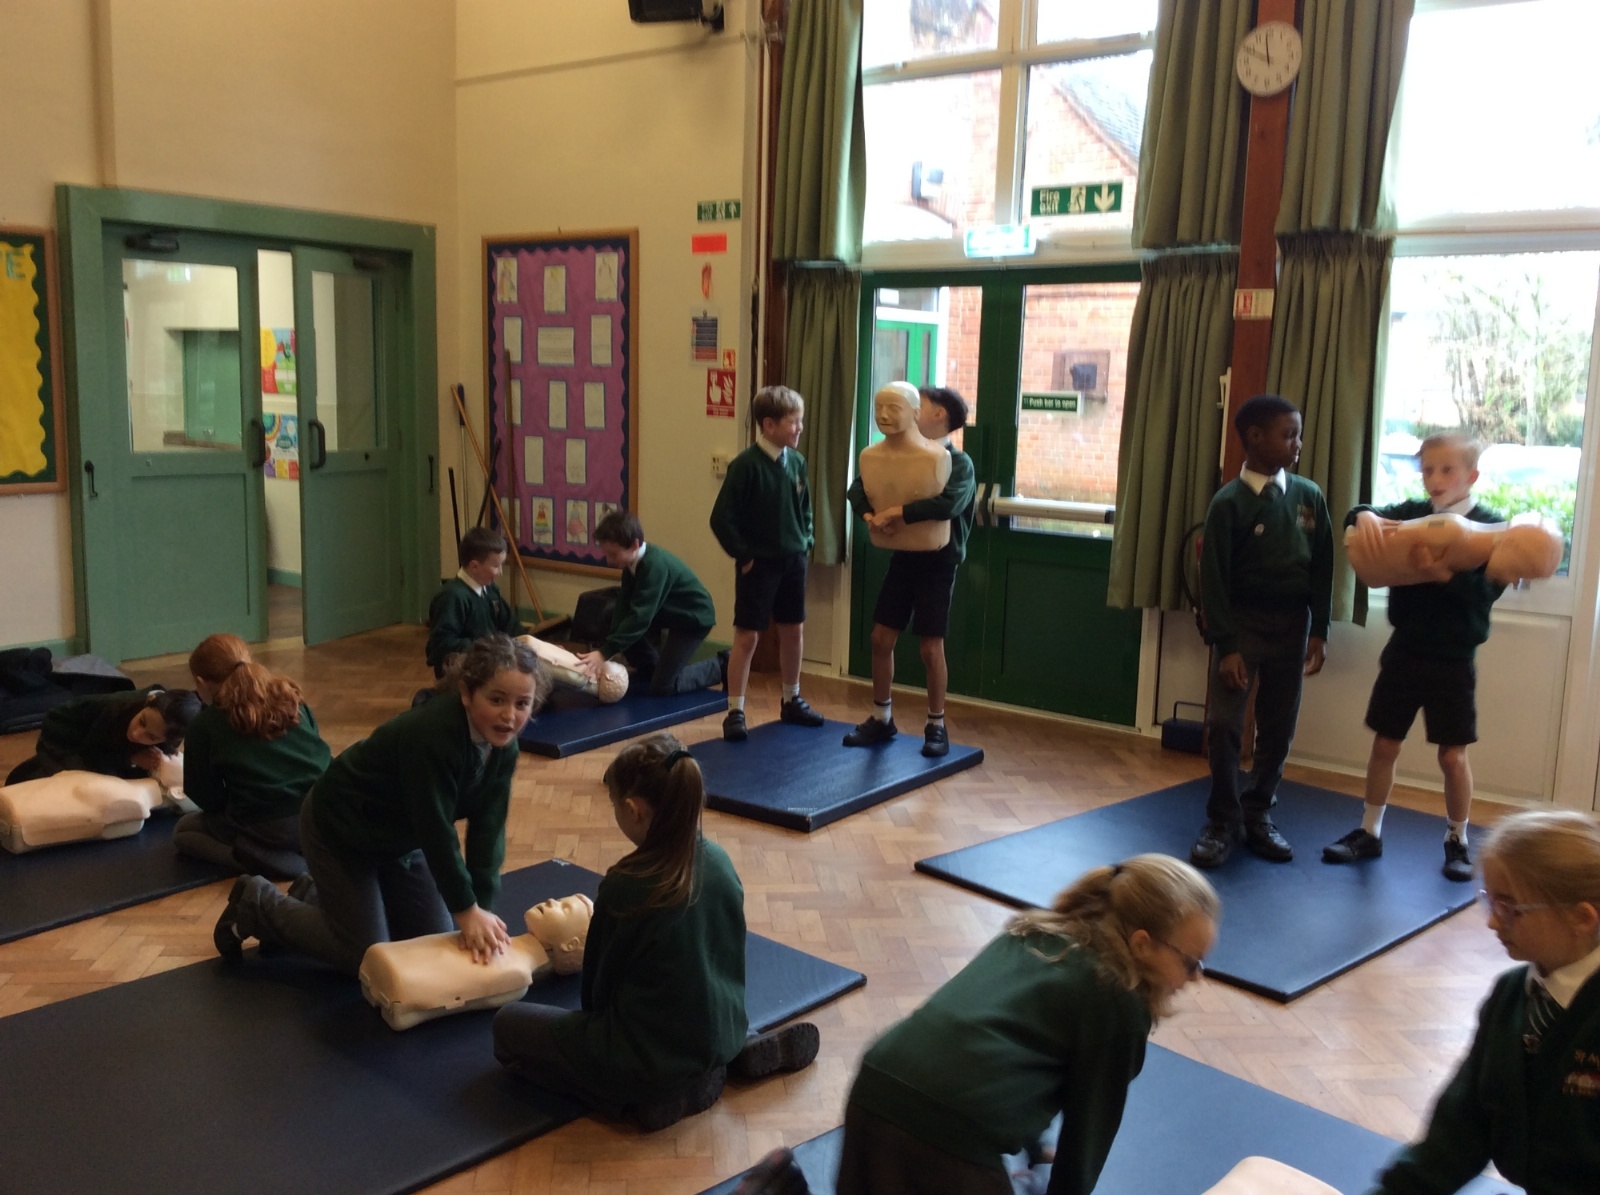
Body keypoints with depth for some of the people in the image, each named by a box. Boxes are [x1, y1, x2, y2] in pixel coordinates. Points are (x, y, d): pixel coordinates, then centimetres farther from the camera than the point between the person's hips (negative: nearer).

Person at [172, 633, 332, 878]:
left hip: (273, 830, -6)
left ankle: (276, 860, -4)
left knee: (183, 830, 22)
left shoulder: (204, 725, 4)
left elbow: (209, 800, 6)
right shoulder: (290, 697, 15)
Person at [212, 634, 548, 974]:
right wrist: (466, 910, -29)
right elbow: (436, 830, -35)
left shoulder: (502, 745, -15)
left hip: (400, 837, 8)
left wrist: (481, 908, -21)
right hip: (340, 829, -8)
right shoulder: (429, 736, -38)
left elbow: (489, 828, -14)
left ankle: (317, 895, 27)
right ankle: (256, 904, 15)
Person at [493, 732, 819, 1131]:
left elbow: (598, 984, -8)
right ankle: (735, 1054, 16)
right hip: (723, 1035, 7)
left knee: (508, 1026, 11)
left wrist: (594, 1014, 14)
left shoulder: (626, 885, -24)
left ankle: (644, 1096, -2)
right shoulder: (719, 862, -7)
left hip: (651, 1058, -7)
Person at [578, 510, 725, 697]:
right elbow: (624, 607, -11)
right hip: (668, 611, 9)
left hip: (694, 618, -9)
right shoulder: (633, 561, -8)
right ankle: (651, 670, 15)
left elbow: (640, 616, -37)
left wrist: (605, 653, -40)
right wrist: (608, 649, -22)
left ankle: (720, 667, 8)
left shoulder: (654, 565, -33)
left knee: (661, 687, -11)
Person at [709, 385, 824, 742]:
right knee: (747, 636, -1)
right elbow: (721, 518, -17)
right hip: (759, 564, -6)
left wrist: (805, 542, 8)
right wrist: (742, 555, -13)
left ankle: (791, 700, 31)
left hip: (793, 561, 6)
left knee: (794, 631, 15)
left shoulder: (797, 462, 2)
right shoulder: (746, 465, -17)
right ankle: (735, 711, 7)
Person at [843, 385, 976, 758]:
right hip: (903, 558, 5)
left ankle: (936, 726, 14)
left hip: (937, 564, -5)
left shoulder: (959, 462, -13)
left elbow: (948, 504, -31)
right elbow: (859, 486, 0)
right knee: (881, 637, 6)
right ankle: (882, 719, 21)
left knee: (931, 647, -2)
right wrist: (870, 515, -19)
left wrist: (898, 512, -29)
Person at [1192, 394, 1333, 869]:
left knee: (1278, 729, 8)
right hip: (1242, 622, -3)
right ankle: (1223, 821, 6)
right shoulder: (1229, 502, -9)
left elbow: (1322, 567, 6)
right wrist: (1224, 645, -14)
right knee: (1224, 723, -8)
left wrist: (1318, 631, 1)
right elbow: (1213, 578, -10)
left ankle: (1258, 815, 24)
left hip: (1291, 625, 4)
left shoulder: (1309, 496, 3)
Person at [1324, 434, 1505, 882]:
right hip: (1404, 651, 3)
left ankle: (1457, 840, 24)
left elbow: (1488, 590, -17)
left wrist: (1450, 575, -36)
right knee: (1384, 744, 10)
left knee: (1452, 755, 4)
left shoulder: (1490, 526, -7)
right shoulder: (1411, 513, 1)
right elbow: (1356, 514, -8)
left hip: (1453, 660, -3)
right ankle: (1369, 832, 24)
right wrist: (1367, 518, -30)